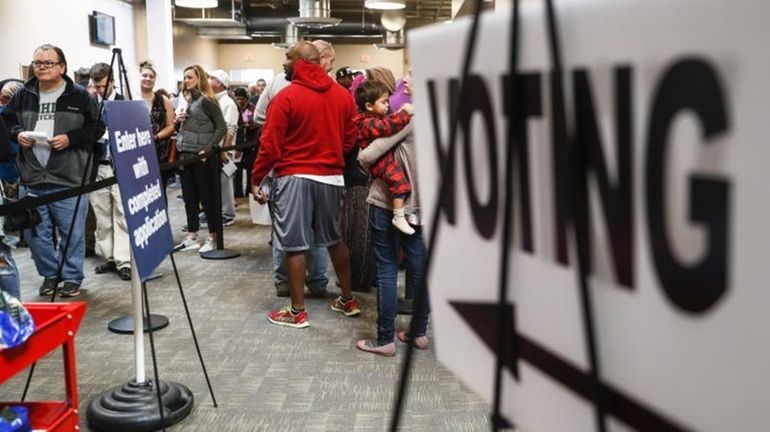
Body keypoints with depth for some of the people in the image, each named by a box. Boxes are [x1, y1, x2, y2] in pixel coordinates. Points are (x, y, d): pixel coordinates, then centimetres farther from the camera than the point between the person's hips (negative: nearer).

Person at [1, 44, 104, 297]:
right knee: (35, 232, 10)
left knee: (72, 233, 4)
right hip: (31, 180, 4)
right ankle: (50, 274, 27)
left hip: (69, 179, -4)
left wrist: (70, 138, -15)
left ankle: (72, 277, 20)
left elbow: (97, 127, -3)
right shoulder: (23, 95, 8)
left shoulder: (79, 96, -3)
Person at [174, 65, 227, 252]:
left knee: (207, 197, -1)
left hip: (202, 156, -8)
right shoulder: (186, 99, 14)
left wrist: (208, 149, -19)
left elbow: (222, 127, -13)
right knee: (189, 197, 10)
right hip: (185, 154, 8)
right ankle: (191, 237, 17)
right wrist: (178, 120, 1)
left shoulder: (206, 100, -9)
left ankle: (214, 237, 8)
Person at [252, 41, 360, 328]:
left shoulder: (286, 97, -10)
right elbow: (350, 139, 10)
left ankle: (297, 312, 8)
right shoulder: (342, 95, 5)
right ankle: (348, 300, 27)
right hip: (332, 176, 5)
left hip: (295, 177, -5)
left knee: (294, 244, 2)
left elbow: (270, 145, -10)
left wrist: (256, 179, -1)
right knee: (335, 239, 18)